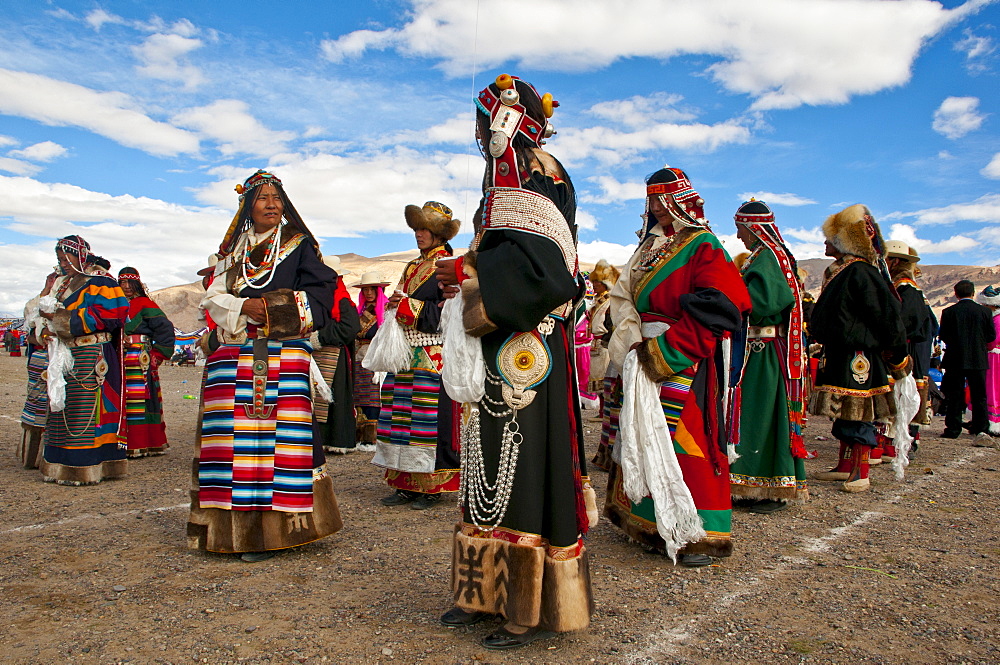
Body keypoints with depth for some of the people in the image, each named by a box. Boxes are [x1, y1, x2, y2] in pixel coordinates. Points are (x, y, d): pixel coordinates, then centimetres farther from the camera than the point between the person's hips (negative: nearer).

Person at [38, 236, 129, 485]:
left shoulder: (100, 282, -6)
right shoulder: (65, 285, 20)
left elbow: (104, 316, -17)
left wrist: (59, 318, -15)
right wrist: (47, 331, -3)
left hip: (91, 355, -9)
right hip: (66, 355, 9)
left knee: (86, 409, -7)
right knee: (62, 409, 9)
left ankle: (84, 468, -3)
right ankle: (63, 466, 17)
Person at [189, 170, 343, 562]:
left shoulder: (299, 245, 8)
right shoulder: (233, 250, 20)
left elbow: (321, 292, -2)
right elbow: (213, 298, 11)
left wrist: (275, 309, -12)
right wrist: (243, 306, -8)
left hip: (282, 354, -4)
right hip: (234, 357, 4)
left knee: (273, 436, -9)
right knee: (234, 435, 1)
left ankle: (272, 527, -3)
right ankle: (234, 525, 10)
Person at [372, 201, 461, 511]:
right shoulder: (412, 267, 21)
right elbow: (396, 305, 24)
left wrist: (407, 305, -11)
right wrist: (396, 304, 2)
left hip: (432, 355, -7)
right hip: (406, 354, 8)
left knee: (431, 414, -6)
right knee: (402, 413, 6)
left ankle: (432, 486, 3)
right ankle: (406, 485, 14)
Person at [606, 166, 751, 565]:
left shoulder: (703, 246, -5)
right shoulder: (648, 247, 17)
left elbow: (715, 310, -15)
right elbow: (622, 296, 12)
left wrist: (665, 350, -18)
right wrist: (632, 338, -7)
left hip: (685, 362, -7)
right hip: (646, 358, 7)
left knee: (685, 439, -7)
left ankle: (698, 535, 4)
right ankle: (648, 523, 23)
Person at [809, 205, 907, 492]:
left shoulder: (860, 272, -14)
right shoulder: (840, 272, 15)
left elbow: (888, 314, -16)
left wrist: (897, 357, -12)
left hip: (858, 357, -10)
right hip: (839, 355, 10)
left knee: (857, 416, -2)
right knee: (843, 415, 14)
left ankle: (861, 473, 7)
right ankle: (845, 467, 24)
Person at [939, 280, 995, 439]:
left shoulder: (948, 312, -7)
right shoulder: (985, 311, -3)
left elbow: (943, 336, -4)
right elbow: (991, 336, 1)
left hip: (955, 360, -1)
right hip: (978, 360, 1)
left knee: (955, 396, 4)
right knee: (979, 395, 12)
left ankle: (953, 428, 3)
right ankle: (981, 427, 16)